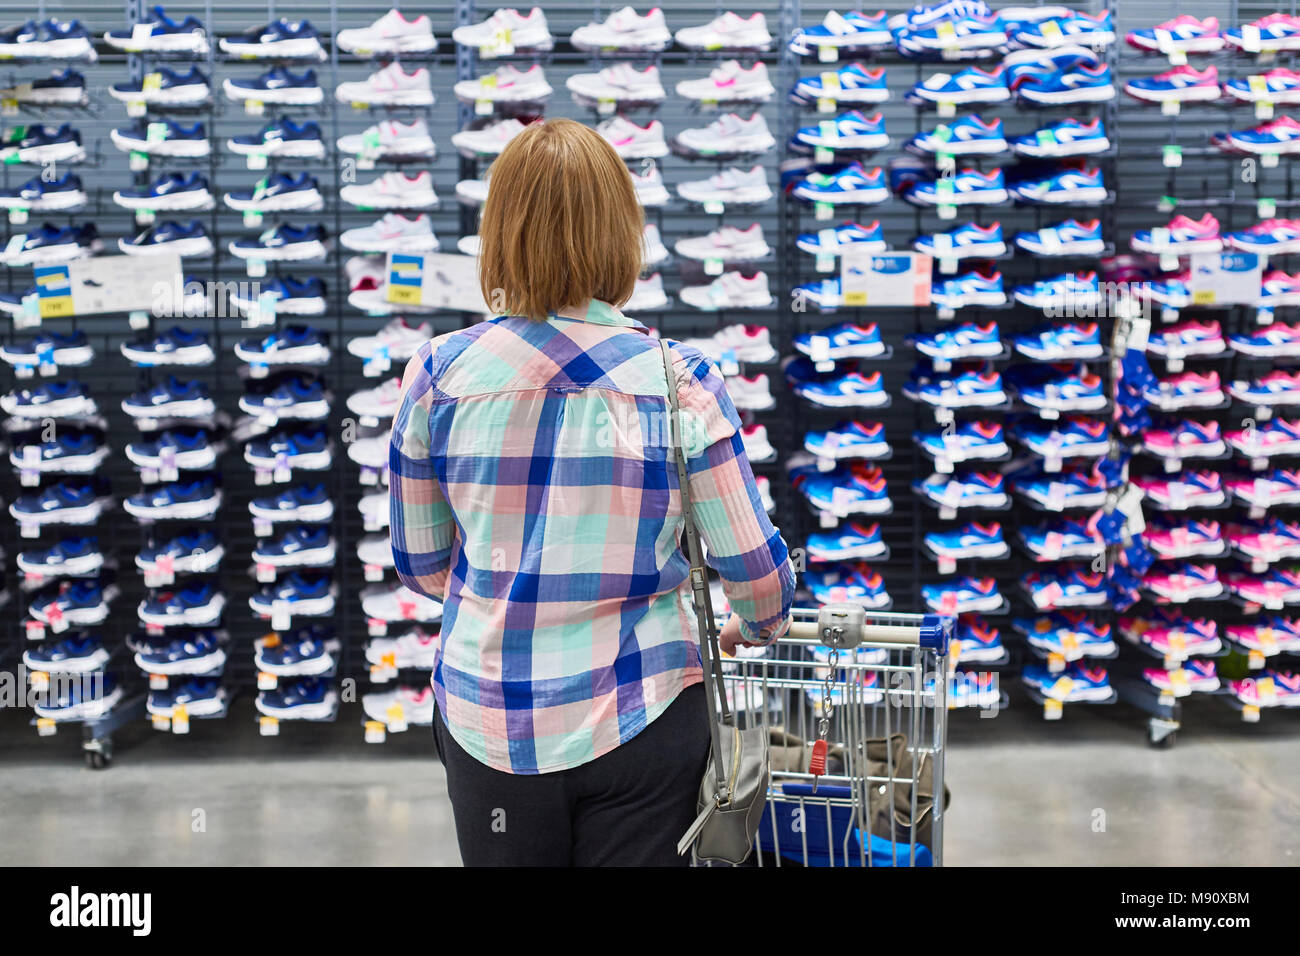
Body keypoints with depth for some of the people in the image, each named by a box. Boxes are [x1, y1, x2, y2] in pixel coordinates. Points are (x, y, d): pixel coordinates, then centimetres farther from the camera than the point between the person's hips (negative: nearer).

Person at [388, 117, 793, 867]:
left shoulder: (439, 373, -7)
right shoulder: (679, 380, -11)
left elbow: (420, 564, 3)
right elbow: (751, 563, -5)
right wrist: (758, 627, 18)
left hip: (488, 725, 2)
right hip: (641, 721, -1)